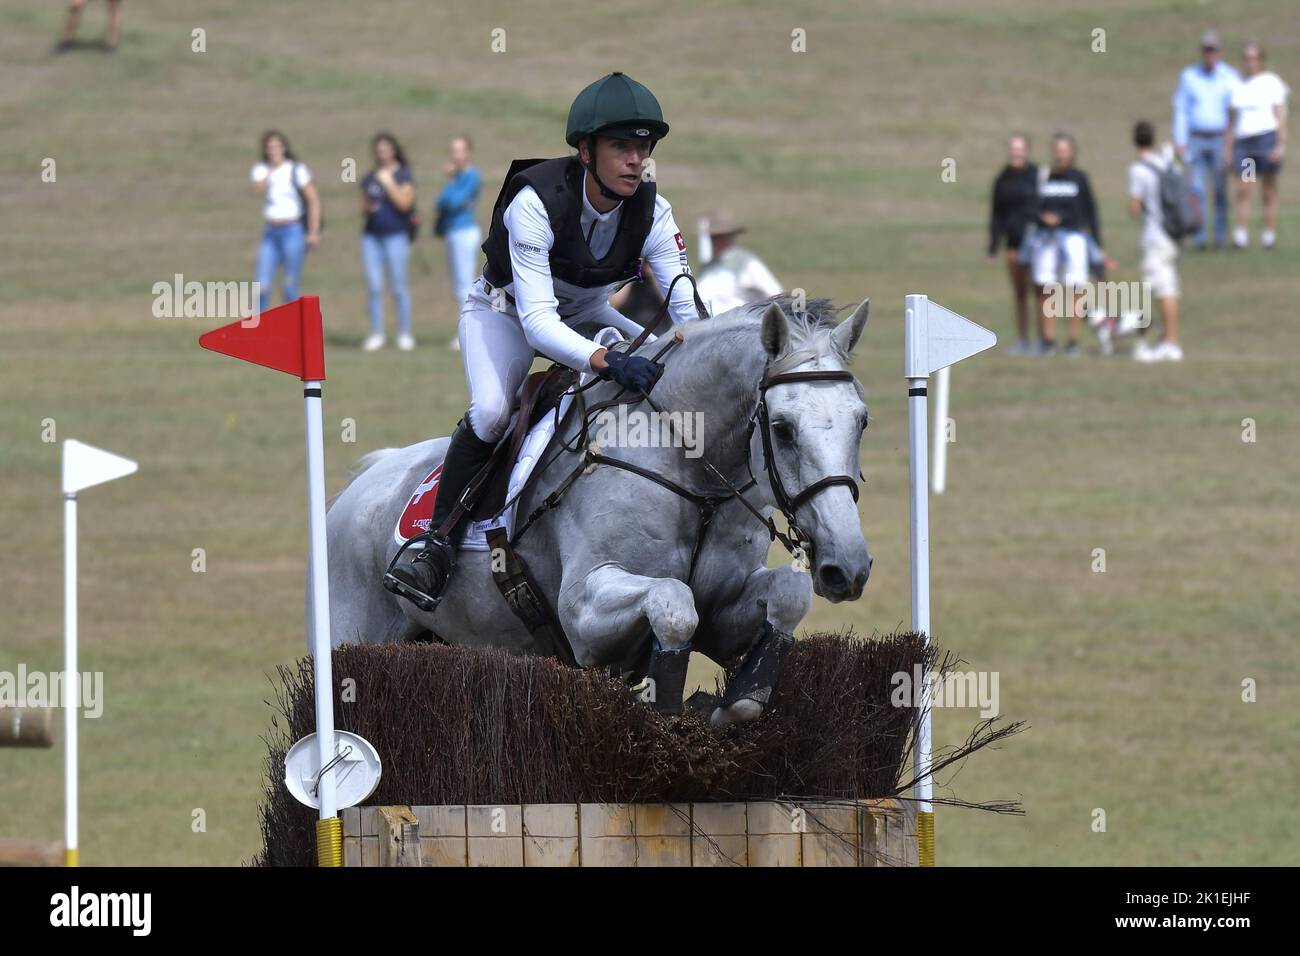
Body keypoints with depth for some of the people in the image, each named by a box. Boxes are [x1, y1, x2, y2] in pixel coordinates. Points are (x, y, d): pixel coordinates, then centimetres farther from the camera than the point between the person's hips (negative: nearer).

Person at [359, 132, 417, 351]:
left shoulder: (403, 175, 0)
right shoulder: (370, 178, 15)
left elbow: (404, 203, -12)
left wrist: (388, 183, -11)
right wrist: (367, 209, -2)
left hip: (395, 235, -5)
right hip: (371, 235, 5)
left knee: (399, 288, -3)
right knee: (373, 287, 2)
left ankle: (405, 334, 4)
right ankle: (376, 334, 7)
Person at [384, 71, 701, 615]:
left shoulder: (651, 212, -21)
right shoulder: (536, 203, -35)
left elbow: (686, 310, -23)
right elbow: (537, 323, -42)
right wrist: (606, 361, -58)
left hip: (586, 314, 5)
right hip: (507, 310, -5)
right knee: (490, 411, -32)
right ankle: (438, 547, -22)